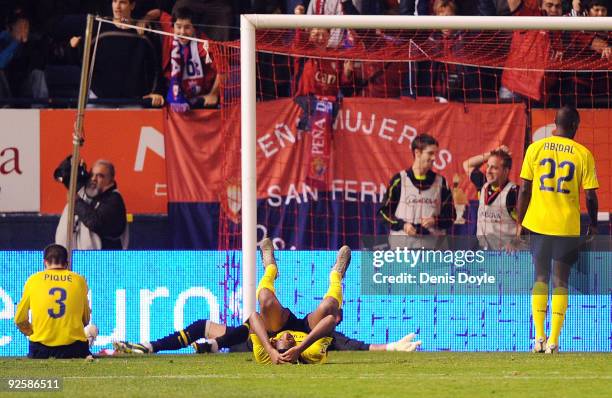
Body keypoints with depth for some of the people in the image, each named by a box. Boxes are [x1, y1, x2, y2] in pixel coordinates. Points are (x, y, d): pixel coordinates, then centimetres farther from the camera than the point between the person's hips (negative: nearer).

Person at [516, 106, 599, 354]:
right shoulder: (583, 154, -3)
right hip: (568, 227, -1)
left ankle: (539, 336, -2)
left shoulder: (535, 149, 0)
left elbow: (524, 189, 0)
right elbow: (590, 196, -4)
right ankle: (553, 341, -2)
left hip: (538, 222, 1)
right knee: (560, 282, 6)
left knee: (540, 278, 12)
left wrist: (520, 222, 10)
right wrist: (593, 226, 11)